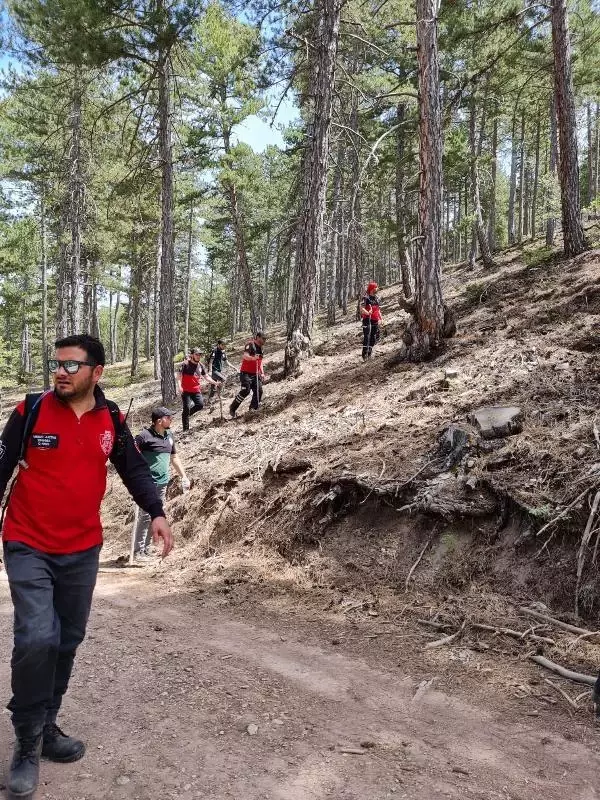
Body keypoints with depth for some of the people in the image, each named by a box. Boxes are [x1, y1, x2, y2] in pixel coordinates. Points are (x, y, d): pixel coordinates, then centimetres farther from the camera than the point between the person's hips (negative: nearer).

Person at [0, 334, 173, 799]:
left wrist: (156, 512, -6)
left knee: (68, 641, 13)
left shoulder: (111, 419, -1)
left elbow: (133, 468, 7)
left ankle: (47, 727, 32)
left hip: (82, 550, 4)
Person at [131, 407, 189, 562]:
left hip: (162, 484, 7)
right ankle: (138, 552, 0)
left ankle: (146, 550, 19)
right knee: (145, 517, -7)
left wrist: (184, 477, 20)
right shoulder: (144, 436, -9)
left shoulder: (169, 435, 13)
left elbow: (174, 458, 23)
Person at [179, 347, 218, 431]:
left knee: (200, 405, -10)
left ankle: (187, 414, 18)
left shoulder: (200, 366, 9)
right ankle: (185, 429, 1)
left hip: (196, 391, 5)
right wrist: (180, 386, -27)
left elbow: (206, 376, 17)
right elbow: (179, 375, -14)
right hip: (186, 391, -5)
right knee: (186, 408, -7)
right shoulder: (185, 364, -8)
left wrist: (215, 382, 6)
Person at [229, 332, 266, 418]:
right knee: (245, 390, -18)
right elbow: (245, 356, -25)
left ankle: (253, 409, 4)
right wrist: (253, 358, -45)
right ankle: (232, 408, -5)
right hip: (246, 373, -8)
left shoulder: (260, 348, 16)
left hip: (255, 374, 8)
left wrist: (262, 373, 14)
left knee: (259, 391, -5)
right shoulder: (250, 345, -8)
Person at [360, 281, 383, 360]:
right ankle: (365, 354, -16)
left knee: (374, 337, 8)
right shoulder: (366, 298, -8)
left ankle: (369, 354, 18)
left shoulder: (377, 298, 16)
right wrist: (368, 313, -37)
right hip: (367, 319, -8)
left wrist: (380, 318, 14)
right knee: (367, 336, -15)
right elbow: (361, 308, -18)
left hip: (375, 321, 8)